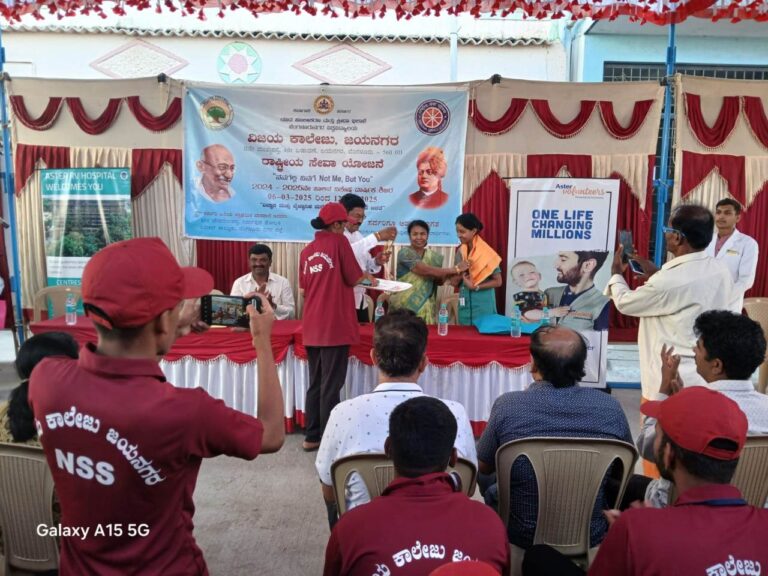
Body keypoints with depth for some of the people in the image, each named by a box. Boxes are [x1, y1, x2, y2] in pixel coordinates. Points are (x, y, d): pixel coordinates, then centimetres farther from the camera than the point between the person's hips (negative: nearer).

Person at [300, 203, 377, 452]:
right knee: (331, 385, 0)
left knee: (315, 383, 14)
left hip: (312, 328, 6)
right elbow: (353, 279, -6)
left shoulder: (307, 250, 11)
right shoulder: (339, 241, -6)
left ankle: (312, 437, 21)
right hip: (335, 327, -6)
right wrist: (367, 276, 14)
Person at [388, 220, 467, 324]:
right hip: (404, 306, -4)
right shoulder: (404, 253, -10)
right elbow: (425, 270, -21)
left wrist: (447, 275, -16)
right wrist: (456, 269, -18)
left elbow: (439, 281, 6)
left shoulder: (435, 257, 7)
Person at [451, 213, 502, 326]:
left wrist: (476, 287, -16)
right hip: (465, 302, 5)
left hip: (483, 304, -5)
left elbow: (498, 282, -9)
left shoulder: (486, 253, -12)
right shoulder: (460, 251, 3)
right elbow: (454, 282, 6)